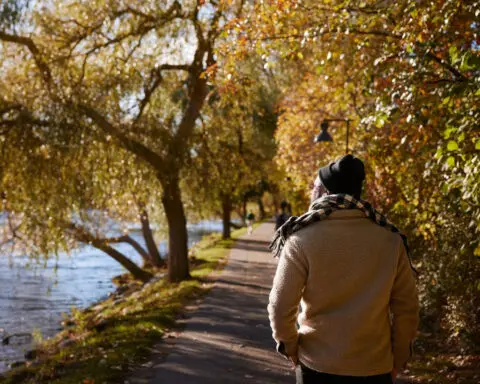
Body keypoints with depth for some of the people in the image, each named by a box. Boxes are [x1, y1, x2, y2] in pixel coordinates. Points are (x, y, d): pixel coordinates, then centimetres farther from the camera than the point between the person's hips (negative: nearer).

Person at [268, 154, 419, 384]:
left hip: (317, 366, -1)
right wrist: (396, 361, 11)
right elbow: (406, 309, -2)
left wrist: (289, 346, 7)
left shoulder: (302, 240, -13)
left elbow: (281, 305, -11)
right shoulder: (391, 241, -5)